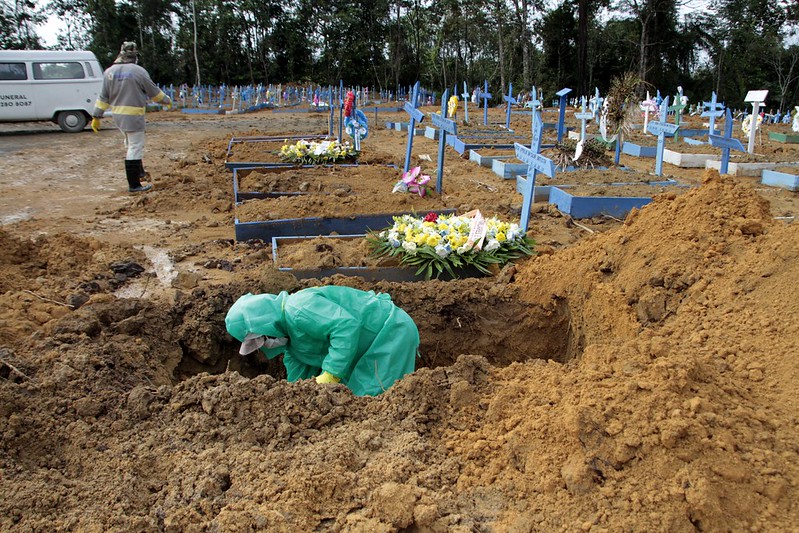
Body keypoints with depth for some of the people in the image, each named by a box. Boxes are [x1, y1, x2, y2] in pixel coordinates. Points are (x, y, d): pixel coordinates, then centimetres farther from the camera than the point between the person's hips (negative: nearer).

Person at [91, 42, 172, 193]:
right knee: (135, 148, -2)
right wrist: (166, 100, 17)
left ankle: (139, 172, 36)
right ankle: (134, 185, 0)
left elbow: (103, 96, 6)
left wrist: (97, 116, 11)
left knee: (131, 144, 24)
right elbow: (154, 92, -2)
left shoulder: (109, 72, 5)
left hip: (118, 115, 6)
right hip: (134, 116, -6)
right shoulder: (138, 71, -11)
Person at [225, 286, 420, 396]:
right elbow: (297, 379, 15)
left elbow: (346, 324, -36)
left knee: (371, 396, -13)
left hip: (392, 329, -10)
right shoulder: (290, 336, 10)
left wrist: (331, 374, -34)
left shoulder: (297, 310, -25)